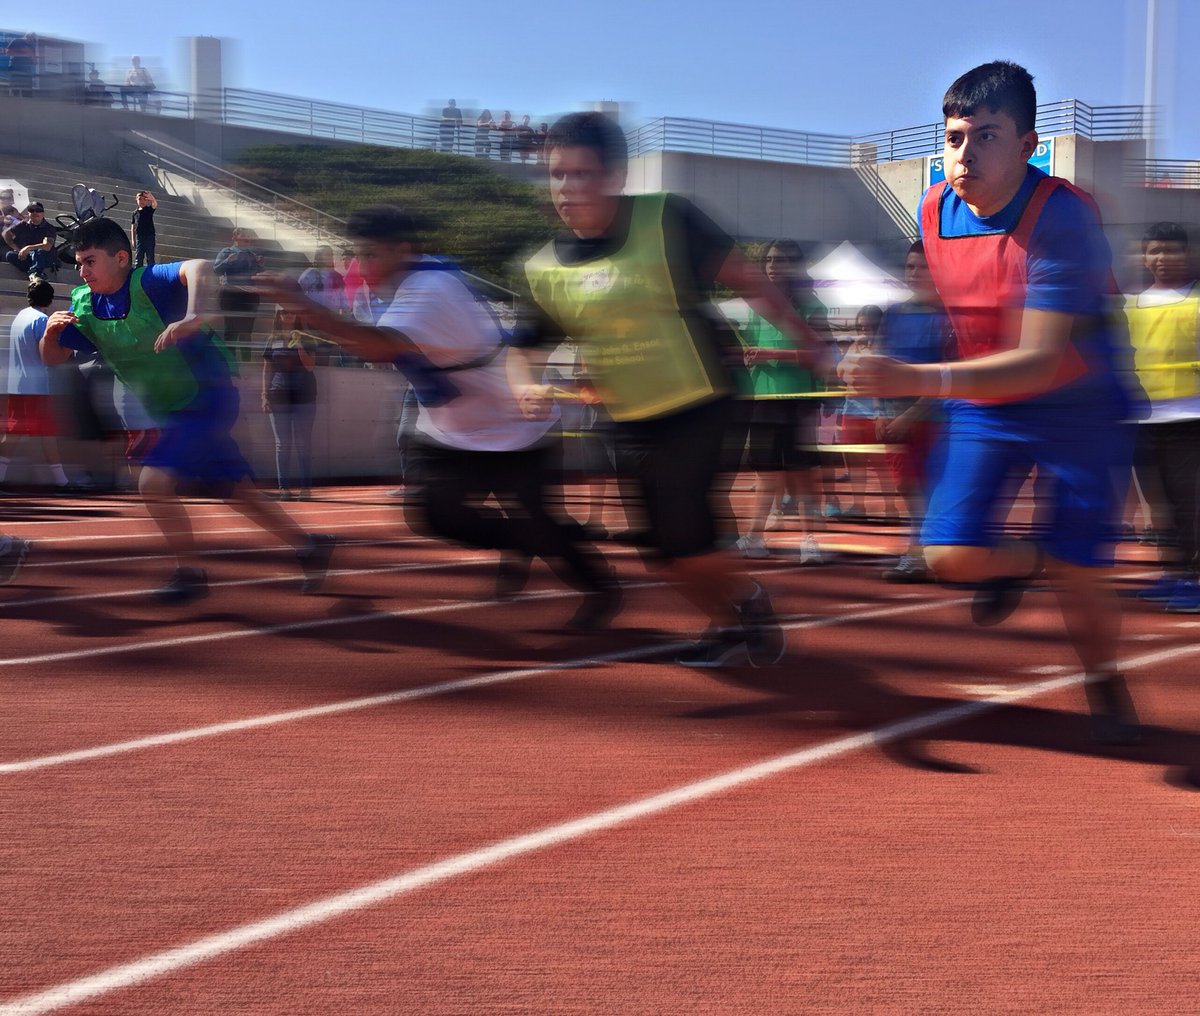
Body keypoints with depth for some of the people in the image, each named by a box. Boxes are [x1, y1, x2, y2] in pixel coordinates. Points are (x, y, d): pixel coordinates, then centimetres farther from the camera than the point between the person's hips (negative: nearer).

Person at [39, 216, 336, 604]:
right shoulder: (84, 305, -2)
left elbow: (198, 268, -44)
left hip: (208, 395, -8)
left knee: (155, 480, -20)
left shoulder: (147, 283, -24)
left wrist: (193, 318, -61)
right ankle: (309, 545, 32)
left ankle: (189, 572, -1)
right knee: (234, 490, 16)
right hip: (170, 411, 8)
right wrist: (50, 333, -18)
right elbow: (53, 358, 4)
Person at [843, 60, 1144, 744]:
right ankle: (1022, 561, 24)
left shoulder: (1063, 217, -28)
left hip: (1080, 410, -4)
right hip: (984, 404, 5)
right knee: (949, 555, -12)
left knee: (1079, 579, -2)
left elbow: (1039, 360, -36)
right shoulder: (935, 212, -7)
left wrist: (921, 379, -46)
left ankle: (1104, 680, 31)